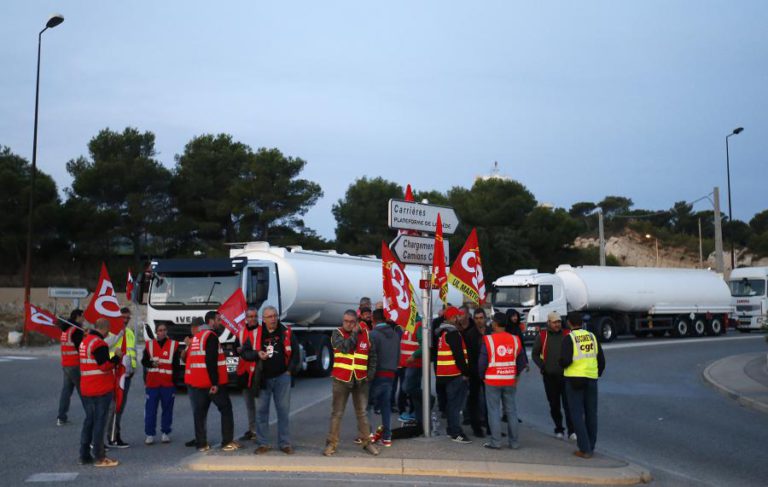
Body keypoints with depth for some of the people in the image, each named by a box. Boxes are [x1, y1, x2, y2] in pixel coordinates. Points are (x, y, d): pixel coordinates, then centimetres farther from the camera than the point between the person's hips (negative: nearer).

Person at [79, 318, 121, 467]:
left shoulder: (84, 342, 14)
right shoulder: (99, 344, -16)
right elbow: (105, 366, -20)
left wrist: (112, 358, 21)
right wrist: (117, 357, -6)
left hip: (86, 389, 9)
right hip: (101, 390, -9)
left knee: (89, 421, 15)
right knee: (99, 422, -5)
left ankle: (84, 455, 19)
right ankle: (99, 457, -2)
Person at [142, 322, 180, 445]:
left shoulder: (174, 345, 3)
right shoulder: (149, 345, 7)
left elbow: (176, 364, 4)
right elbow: (144, 361, 6)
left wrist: (175, 381, 0)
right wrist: (152, 363, -13)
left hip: (168, 383, -1)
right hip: (152, 383, 1)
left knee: (167, 409, 5)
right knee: (150, 409, -1)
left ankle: (166, 433, 15)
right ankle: (150, 434, 5)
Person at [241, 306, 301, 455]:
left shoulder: (286, 333, -1)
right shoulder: (256, 334, 0)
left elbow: (295, 353, 2)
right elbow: (245, 352, 5)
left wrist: (291, 370, -3)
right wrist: (257, 354, -13)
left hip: (282, 377, -1)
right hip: (263, 378, 1)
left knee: (283, 410, 3)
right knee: (262, 411, 4)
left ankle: (284, 443, 10)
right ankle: (263, 444, 12)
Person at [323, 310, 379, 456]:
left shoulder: (365, 334, 5)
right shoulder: (337, 333, -3)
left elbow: (372, 354, 12)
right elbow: (345, 347, -21)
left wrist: (371, 372, 4)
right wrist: (354, 333, -12)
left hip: (360, 380, 2)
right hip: (341, 379, -2)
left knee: (362, 412, 10)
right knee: (337, 413, 3)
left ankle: (366, 442, 18)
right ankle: (331, 443, 8)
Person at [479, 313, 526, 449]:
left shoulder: (488, 340, -12)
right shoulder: (515, 340, 1)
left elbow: (482, 362, -10)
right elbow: (521, 362, 7)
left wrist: (482, 376, 6)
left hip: (492, 381, -4)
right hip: (510, 381, 4)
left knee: (494, 411, 3)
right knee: (511, 410, 10)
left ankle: (495, 442, 3)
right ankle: (514, 442, 14)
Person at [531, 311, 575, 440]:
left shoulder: (567, 334, 2)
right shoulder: (542, 336, 2)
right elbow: (535, 353, 9)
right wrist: (542, 366, -3)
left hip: (565, 375, -1)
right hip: (549, 376, 1)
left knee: (568, 403, -7)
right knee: (554, 404, 9)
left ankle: (572, 431, -5)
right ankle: (559, 429, 21)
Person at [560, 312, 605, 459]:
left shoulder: (569, 338, -8)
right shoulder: (592, 336, 9)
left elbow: (566, 360, -18)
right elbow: (601, 360, 12)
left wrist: (561, 364, 4)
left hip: (574, 379, -5)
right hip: (591, 379, 5)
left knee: (577, 414, 0)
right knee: (591, 414, 13)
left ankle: (584, 449, -4)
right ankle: (590, 447, 20)